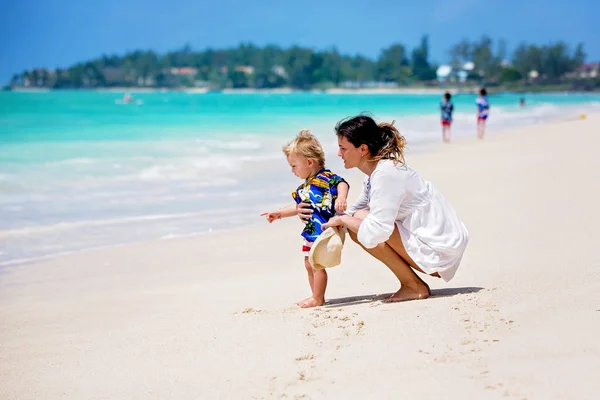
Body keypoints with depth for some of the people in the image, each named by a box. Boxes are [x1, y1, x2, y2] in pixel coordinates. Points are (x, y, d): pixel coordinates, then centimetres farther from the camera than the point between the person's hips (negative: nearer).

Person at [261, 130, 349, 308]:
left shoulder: (325, 177, -12)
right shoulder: (306, 187, 16)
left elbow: (342, 184, -26)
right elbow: (299, 207, 27)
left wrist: (341, 198, -44)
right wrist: (278, 213, 26)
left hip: (323, 231, -10)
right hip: (311, 231, 10)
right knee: (309, 265, 15)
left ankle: (317, 299, 1)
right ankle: (316, 296, 25)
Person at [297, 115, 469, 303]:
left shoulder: (385, 173, -22)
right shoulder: (376, 170, 8)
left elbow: (375, 232, -29)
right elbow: (355, 211, 16)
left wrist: (342, 220, -13)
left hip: (439, 250, -10)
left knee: (361, 222, -17)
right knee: (358, 225, 10)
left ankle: (414, 286, -7)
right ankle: (412, 283, 10)